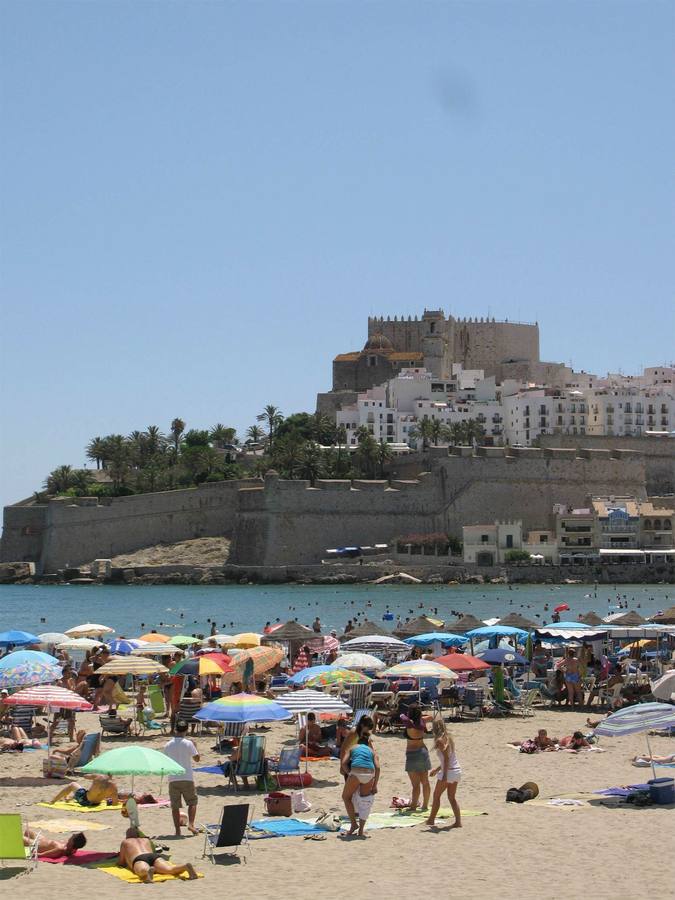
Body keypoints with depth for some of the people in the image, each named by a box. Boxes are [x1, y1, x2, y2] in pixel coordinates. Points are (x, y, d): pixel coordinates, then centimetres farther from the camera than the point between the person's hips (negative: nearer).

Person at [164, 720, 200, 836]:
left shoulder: (168, 745, 2)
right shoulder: (188, 744, -7)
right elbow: (197, 758, 1)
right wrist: (194, 747, 16)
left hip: (173, 779, 2)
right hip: (187, 778, -2)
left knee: (175, 806, 6)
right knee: (192, 802, 12)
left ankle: (177, 830, 4)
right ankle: (191, 824, -5)